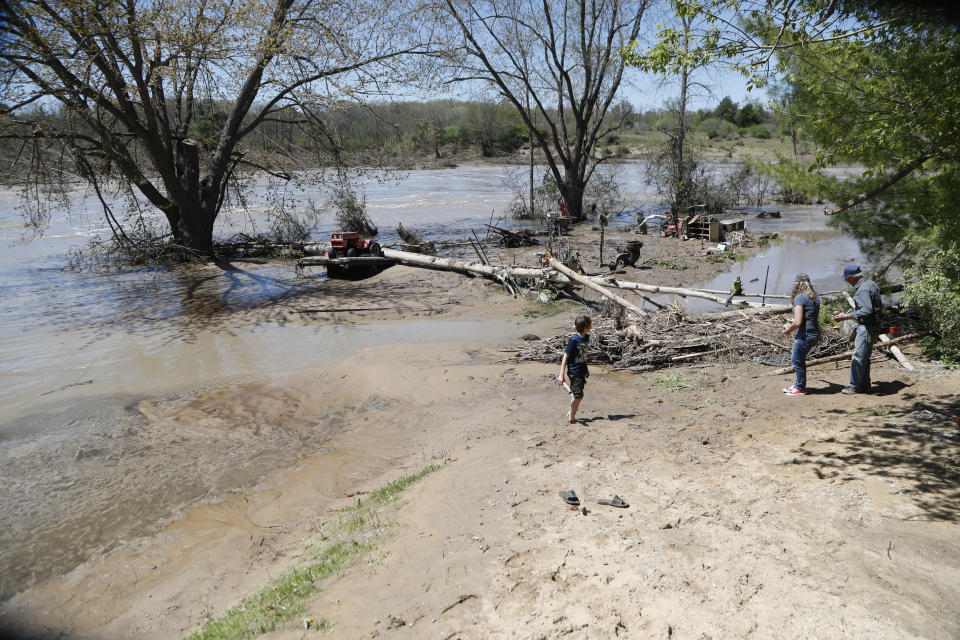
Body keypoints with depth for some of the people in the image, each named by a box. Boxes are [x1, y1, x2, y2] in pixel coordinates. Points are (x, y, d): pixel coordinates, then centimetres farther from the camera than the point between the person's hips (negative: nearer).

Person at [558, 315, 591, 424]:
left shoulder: (586, 337, 3)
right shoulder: (574, 340, -20)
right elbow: (565, 357, -16)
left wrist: (586, 369, 24)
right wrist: (561, 375, -18)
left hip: (582, 371, 7)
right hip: (574, 371, -7)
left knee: (575, 394, 17)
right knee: (578, 395, -3)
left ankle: (571, 413, 34)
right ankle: (571, 418, 14)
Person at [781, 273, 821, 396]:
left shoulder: (799, 298, -15)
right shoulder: (815, 297, 10)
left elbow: (798, 322, -20)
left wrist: (789, 330, -2)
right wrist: (792, 325, 24)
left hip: (805, 334, -9)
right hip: (815, 334, 9)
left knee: (798, 361, 6)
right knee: (796, 359, 20)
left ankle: (800, 388, 16)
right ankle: (798, 385, 30)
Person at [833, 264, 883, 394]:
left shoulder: (862, 290, -20)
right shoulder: (871, 284, 12)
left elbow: (867, 310, -29)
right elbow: (880, 306, 21)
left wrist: (846, 317, -27)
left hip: (866, 328, -10)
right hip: (874, 326, 10)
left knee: (858, 356, -4)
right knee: (865, 358, 16)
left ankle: (854, 386, 2)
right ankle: (865, 385, 22)